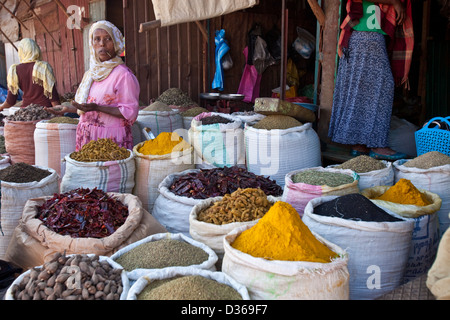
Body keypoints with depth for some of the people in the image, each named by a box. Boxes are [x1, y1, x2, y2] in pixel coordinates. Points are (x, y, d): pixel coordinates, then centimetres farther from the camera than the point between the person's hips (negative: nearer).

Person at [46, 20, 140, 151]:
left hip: (111, 139, -7)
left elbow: (130, 112, -17)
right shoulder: (92, 73, 13)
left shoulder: (123, 74, -12)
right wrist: (68, 109, 13)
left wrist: (96, 107, -23)